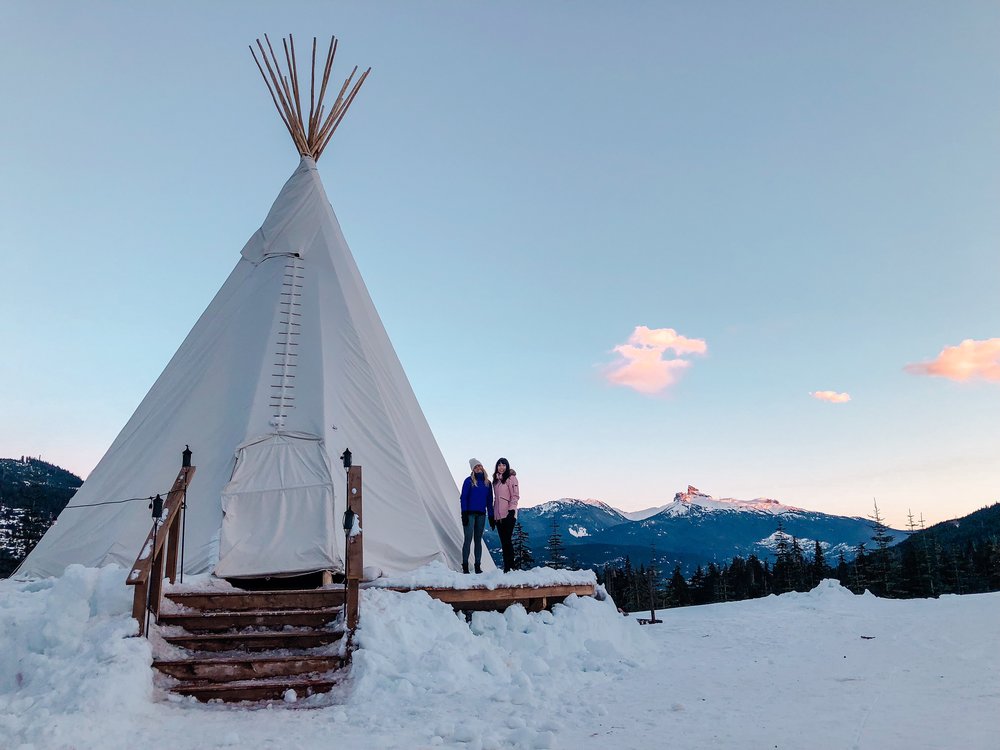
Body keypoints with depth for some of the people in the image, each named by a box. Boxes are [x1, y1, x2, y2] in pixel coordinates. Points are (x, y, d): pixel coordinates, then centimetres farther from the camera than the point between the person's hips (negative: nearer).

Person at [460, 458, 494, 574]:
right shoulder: (469, 481, 0)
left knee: (478, 540, 8)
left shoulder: (487, 483, 11)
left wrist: (491, 517, 9)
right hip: (470, 514, -4)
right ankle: (465, 566, -2)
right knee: (468, 539, -6)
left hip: (481, 514, 4)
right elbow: (463, 498, -3)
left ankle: (478, 566, 11)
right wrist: (464, 514, -12)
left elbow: (489, 501, 14)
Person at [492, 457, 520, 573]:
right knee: (503, 541, 6)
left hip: (508, 514, -7)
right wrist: (493, 513, 17)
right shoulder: (496, 480, 18)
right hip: (498, 515, 7)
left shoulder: (511, 478, -2)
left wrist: (511, 509, -16)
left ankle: (509, 566, -10)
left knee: (507, 540, -11)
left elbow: (515, 495, -8)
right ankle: (507, 566, 8)